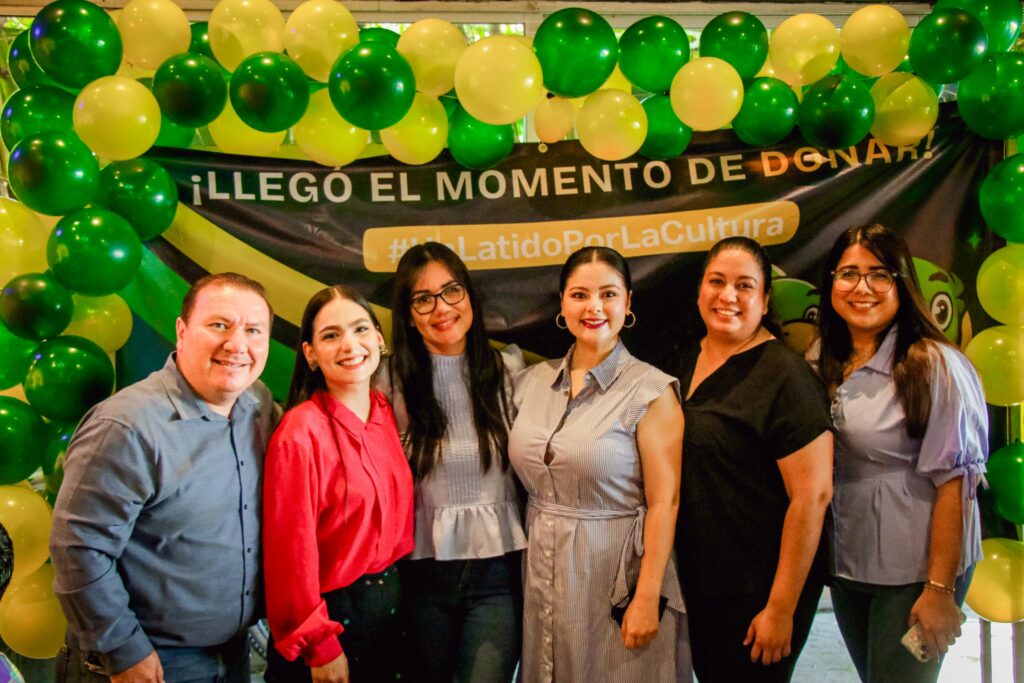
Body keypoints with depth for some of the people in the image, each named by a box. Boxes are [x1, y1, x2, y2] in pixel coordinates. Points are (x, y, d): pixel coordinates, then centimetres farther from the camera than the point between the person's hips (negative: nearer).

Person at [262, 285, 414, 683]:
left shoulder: (386, 413, 0)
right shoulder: (301, 433, -20)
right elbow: (292, 549, -17)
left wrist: (396, 588, 8)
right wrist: (320, 647, -13)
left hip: (391, 603, 6)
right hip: (332, 611, -6)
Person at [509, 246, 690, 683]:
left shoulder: (651, 390, -12)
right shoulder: (531, 381, 3)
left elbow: (664, 502, -13)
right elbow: (526, 480, 9)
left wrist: (648, 598, -15)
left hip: (614, 575, -4)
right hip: (542, 571, 5)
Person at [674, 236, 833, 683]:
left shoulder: (785, 375, -16)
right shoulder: (687, 365, 5)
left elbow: (812, 495, -19)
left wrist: (781, 610, -18)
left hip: (756, 593, -6)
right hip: (696, 580, 7)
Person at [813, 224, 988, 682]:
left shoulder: (933, 365, -14)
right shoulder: (826, 365, 5)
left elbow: (954, 483, -16)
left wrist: (940, 589, -17)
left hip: (912, 573, -6)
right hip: (846, 567, 6)